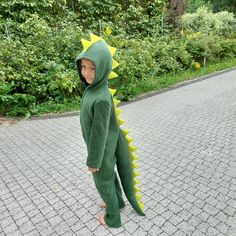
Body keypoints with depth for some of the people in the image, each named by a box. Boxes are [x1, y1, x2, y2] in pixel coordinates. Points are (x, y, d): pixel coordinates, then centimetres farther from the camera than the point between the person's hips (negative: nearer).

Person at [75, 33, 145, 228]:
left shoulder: (101, 99, -35)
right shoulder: (94, 87, -6)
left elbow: (99, 133, -26)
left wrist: (93, 161, -15)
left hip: (103, 148, -8)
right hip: (104, 145, 8)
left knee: (103, 182, 15)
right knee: (110, 175, 28)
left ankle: (113, 218, 41)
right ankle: (118, 202, 54)